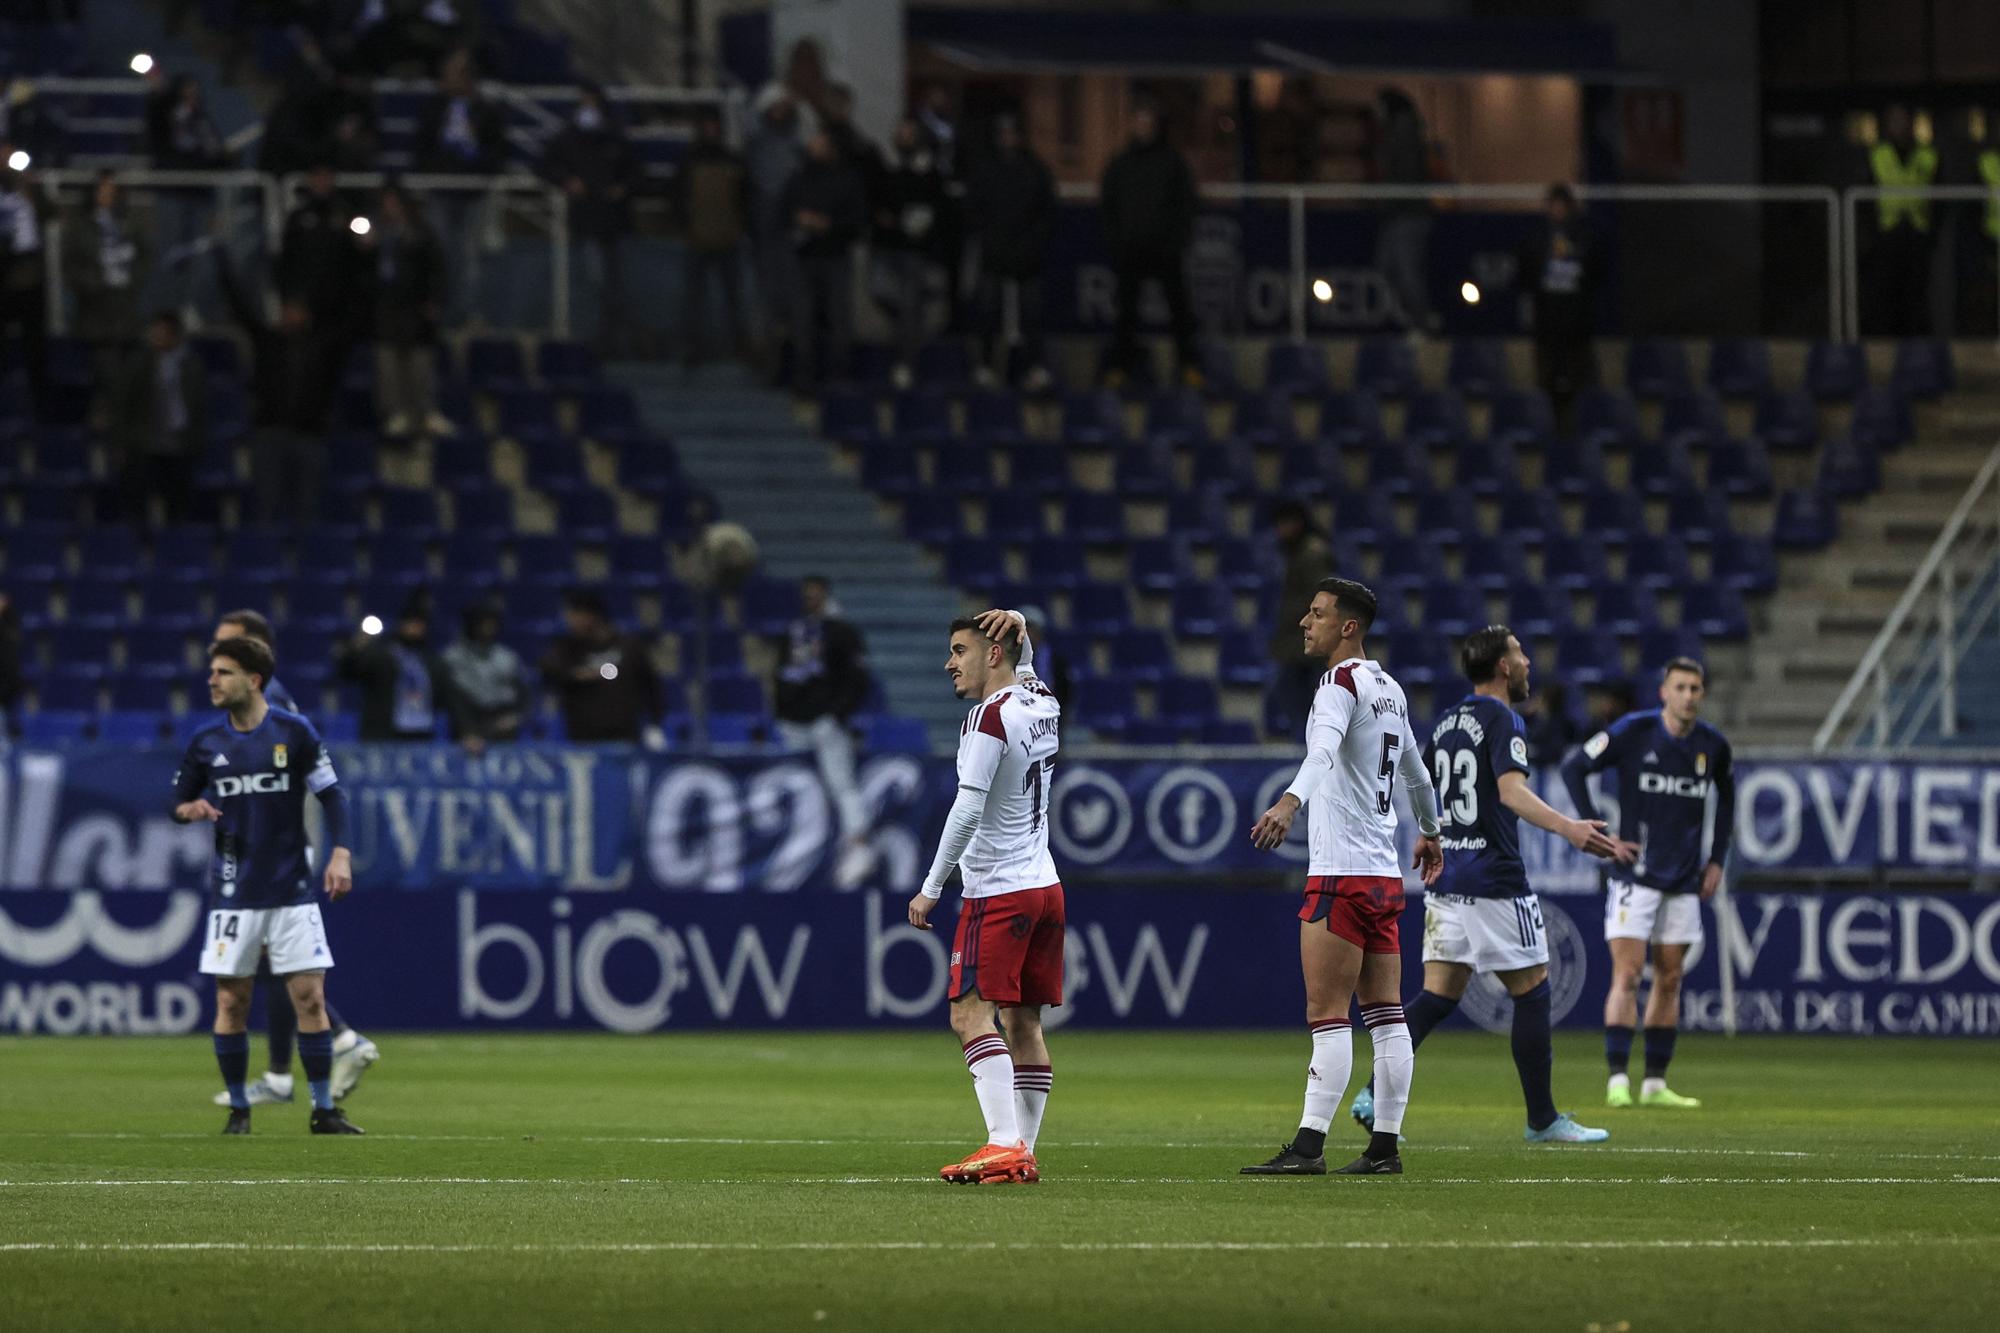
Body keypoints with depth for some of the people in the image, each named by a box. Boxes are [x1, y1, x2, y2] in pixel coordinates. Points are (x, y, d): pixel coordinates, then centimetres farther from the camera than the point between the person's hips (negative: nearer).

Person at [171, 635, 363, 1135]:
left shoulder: (294, 732, -3)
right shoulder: (206, 743, 4)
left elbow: (331, 793, 0)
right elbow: (178, 801, 13)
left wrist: (340, 853, -12)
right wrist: (189, 809, -11)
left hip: (292, 891, -2)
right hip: (233, 893, 2)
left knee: (310, 998, -5)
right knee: (231, 1003, -1)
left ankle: (324, 1110, 2)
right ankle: (238, 1109, 11)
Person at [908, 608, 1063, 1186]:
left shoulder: (989, 718, -14)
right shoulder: (1043, 706, 10)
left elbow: (967, 811, -19)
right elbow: (1025, 668, 37)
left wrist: (930, 889, -15)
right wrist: (1019, 628, 18)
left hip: (998, 892, -9)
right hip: (1044, 885, 9)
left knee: (971, 1015, -13)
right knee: (1024, 1021, 9)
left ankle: (1005, 1144, -25)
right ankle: (1023, 1152, 9)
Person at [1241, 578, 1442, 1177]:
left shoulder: (1341, 683, -10)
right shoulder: (1389, 689, 17)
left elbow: (1324, 749, -31)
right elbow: (1417, 772, 32)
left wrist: (1290, 801, -48)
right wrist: (1430, 831, 49)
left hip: (1341, 874, -9)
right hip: (1385, 875, 9)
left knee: (1327, 1016, -11)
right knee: (1385, 1016, 8)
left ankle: (1309, 1146, -14)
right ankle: (1385, 1145, 9)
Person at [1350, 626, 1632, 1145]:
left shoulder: (1447, 723, 14)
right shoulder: (1503, 721, -10)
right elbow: (1511, 790, -25)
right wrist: (1568, 828, -39)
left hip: (1445, 879, 7)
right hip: (1495, 879, -7)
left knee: (1439, 994, 5)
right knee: (1532, 991, 3)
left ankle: (1375, 1093, -11)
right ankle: (1542, 1119, 7)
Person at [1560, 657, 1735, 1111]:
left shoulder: (1713, 745, 3)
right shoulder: (1633, 732, -10)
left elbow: (1725, 797, 22)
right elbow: (1573, 769, -5)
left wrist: (1717, 859, 15)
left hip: (1684, 881, 5)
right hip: (1634, 876, -5)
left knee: (1669, 979, 6)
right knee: (1628, 976, -11)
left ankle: (1655, 1084, 12)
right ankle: (1617, 1080, -13)